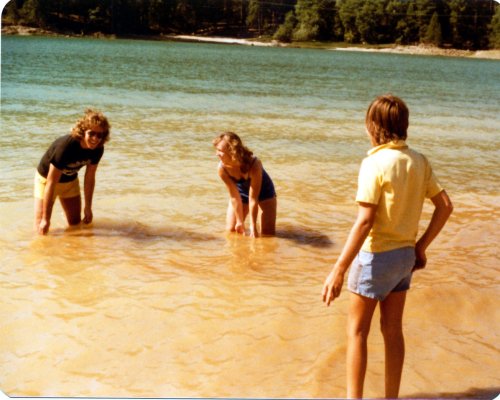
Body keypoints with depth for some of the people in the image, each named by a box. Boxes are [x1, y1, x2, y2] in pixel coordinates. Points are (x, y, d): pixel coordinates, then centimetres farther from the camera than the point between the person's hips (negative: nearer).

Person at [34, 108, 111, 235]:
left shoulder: (97, 149, -22)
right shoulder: (65, 146, -40)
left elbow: (90, 178, -6)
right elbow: (51, 183, -34)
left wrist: (88, 207, 2)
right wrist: (45, 219, -30)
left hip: (70, 180, 5)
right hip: (46, 178, -5)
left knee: (76, 223, 12)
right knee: (41, 227, -10)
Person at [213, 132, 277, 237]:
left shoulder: (254, 165, -40)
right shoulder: (222, 168, -30)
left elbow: (253, 199, -33)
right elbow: (234, 197, -21)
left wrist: (253, 226, -26)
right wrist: (240, 222, -16)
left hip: (263, 191, -3)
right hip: (241, 192, 3)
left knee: (268, 233, -7)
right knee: (231, 230, -2)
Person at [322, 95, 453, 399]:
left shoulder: (375, 163, -19)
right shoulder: (419, 161, 1)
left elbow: (365, 221, -25)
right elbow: (445, 206, 4)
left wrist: (338, 270, -23)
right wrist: (421, 247, 12)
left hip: (375, 256, -6)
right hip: (405, 254, 7)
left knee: (357, 331, 7)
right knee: (393, 329, 17)